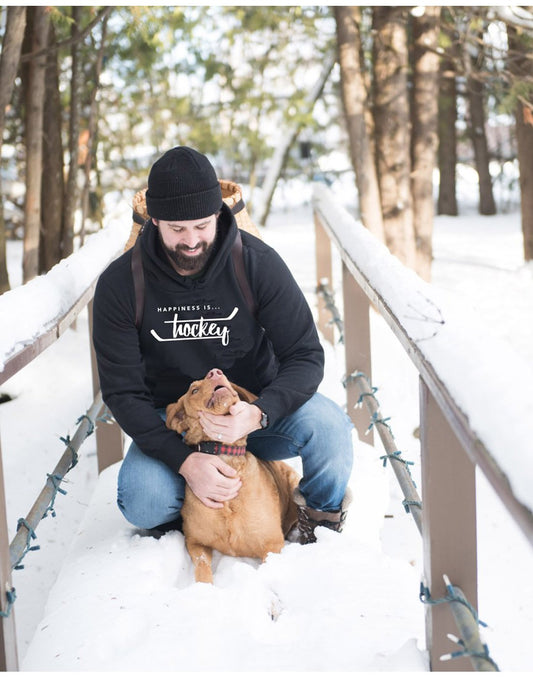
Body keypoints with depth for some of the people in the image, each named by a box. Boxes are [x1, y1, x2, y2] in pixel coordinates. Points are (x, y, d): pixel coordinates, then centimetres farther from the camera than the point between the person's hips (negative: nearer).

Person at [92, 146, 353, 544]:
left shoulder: (258, 263, -15)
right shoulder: (120, 284, -14)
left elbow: (306, 356, -15)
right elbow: (121, 389, -13)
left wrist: (258, 414, -37)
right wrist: (185, 460, -28)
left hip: (257, 407, 0)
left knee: (326, 424, -31)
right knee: (142, 502, -29)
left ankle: (322, 518, 1)